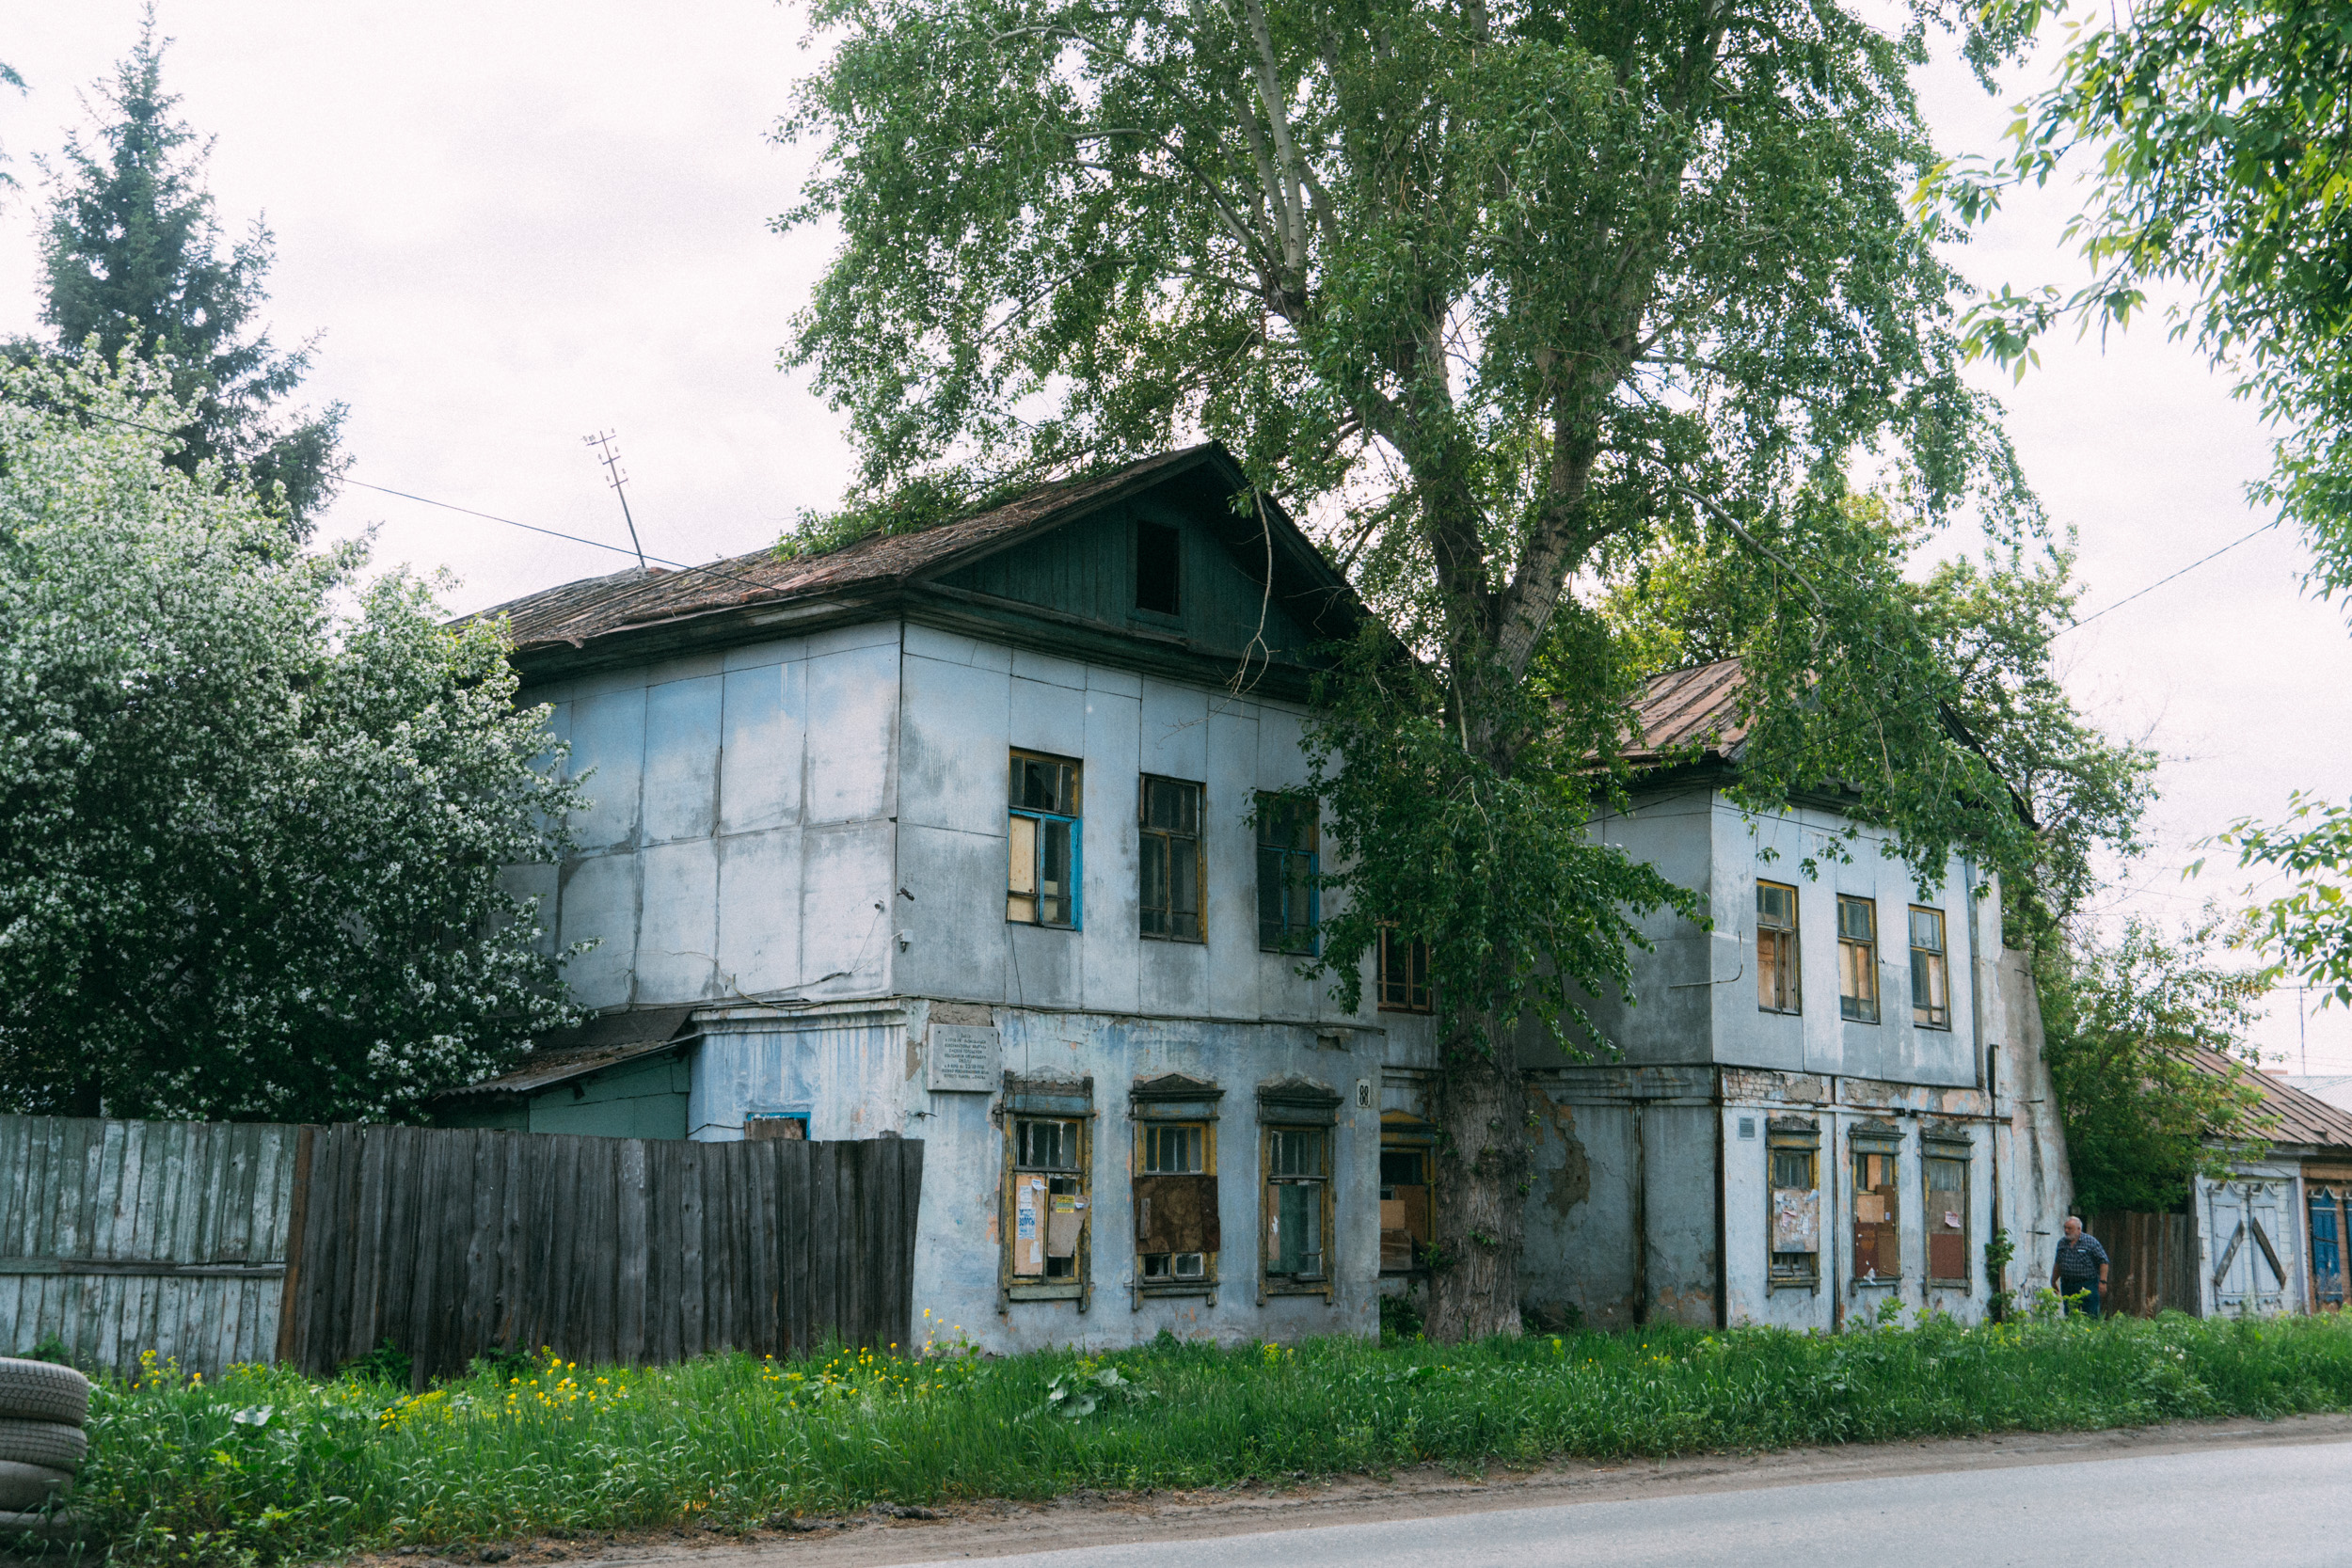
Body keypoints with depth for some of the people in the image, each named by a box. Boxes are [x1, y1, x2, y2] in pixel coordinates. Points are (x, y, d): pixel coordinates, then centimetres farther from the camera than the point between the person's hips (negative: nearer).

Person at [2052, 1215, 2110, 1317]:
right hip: (2067, 1286, 5)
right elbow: (2057, 1264, 21)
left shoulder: (2091, 1242, -3)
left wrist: (2102, 1282, -12)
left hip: (2088, 1285, -5)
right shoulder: (2062, 1243, 12)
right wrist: (2053, 1281, 21)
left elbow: (2103, 1262, -5)